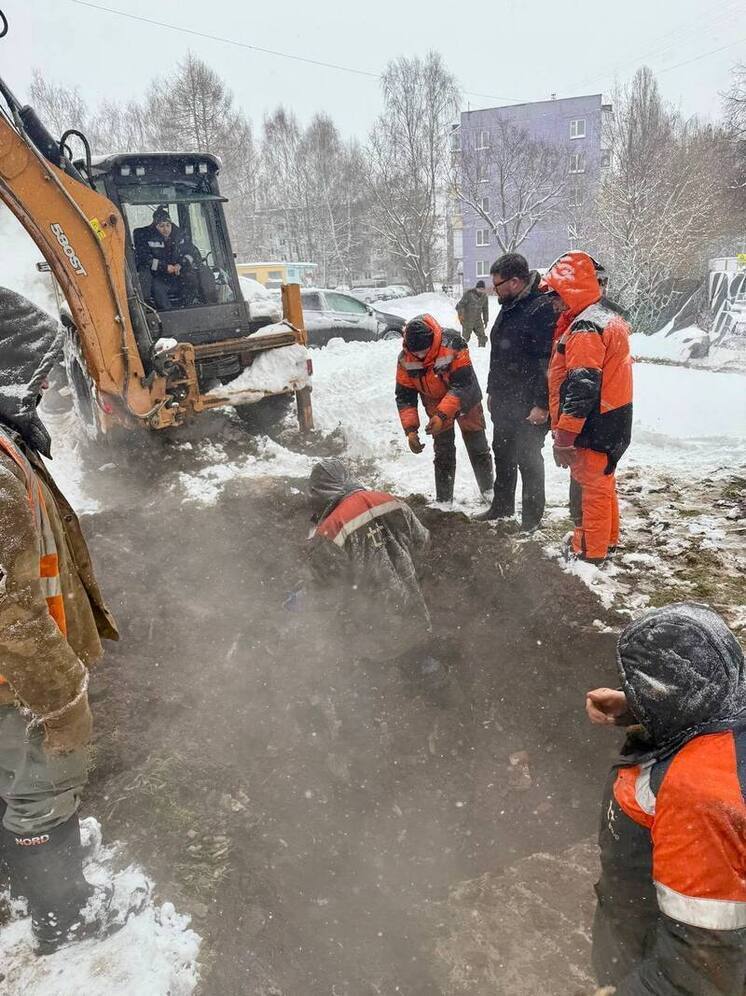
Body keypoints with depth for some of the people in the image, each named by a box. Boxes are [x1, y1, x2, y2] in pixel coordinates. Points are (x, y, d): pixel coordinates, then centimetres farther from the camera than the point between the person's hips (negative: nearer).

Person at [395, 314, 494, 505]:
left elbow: (462, 385, -33)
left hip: (465, 401, -2)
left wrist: (442, 415, -41)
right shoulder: (405, 359, -22)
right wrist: (410, 429, -25)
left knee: (478, 448, 9)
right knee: (443, 453, 1)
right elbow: (404, 396, -15)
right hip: (437, 407, 2)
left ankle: (488, 491, 26)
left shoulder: (453, 345, -34)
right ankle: (444, 500, 9)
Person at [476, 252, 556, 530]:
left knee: (528, 460, 1)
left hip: (529, 408, -9)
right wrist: (492, 390, 21)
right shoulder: (509, 307, 11)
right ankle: (502, 507, 37)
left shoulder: (542, 309, -20)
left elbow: (549, 362, -23)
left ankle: (531, 518, 15)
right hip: (503, 402, 9)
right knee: (503, 455, 20)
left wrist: (542, 404, -24)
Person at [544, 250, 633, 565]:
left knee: (588, 488, 1)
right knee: (603, 482, 22)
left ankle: (589, 553, 13)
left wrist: (564, 437, -25)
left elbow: (581, 388, -27)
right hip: (614, 421, 10)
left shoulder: (584, 329, -22)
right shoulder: (608, 317, 11)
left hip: (594, 428, -10)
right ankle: (607, 539, 37)